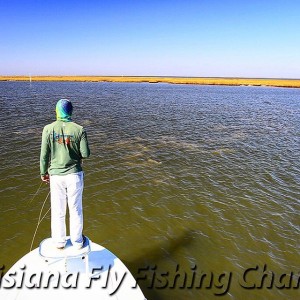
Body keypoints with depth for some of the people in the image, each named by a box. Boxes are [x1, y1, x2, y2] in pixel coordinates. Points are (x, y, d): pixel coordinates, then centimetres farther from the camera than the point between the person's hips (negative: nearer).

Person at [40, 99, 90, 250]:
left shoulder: (48, 129, -7)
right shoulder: (79, 130, -9)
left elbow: (44, 155, -5)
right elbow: (85, 154, -8)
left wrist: (43, 172, 10)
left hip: (56, 175, 1)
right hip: (74, 174, 0)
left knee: (57, 210, 15)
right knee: (75, 209, 13)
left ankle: (59, 241, 30)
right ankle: (77, 241, 26)